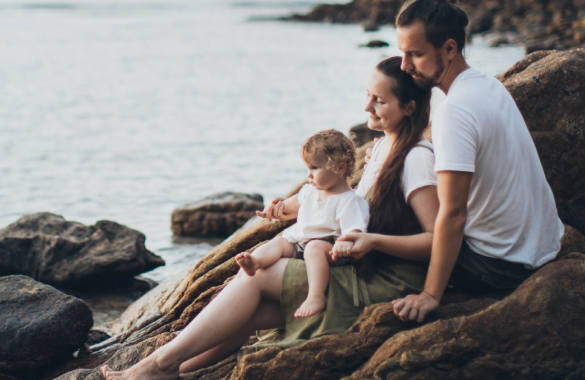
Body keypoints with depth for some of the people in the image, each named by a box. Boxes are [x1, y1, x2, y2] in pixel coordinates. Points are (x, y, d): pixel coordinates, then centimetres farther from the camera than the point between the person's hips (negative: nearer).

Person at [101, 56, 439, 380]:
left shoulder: (416, 159, -13)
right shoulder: (384, 147, 15)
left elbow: (438, 239, -19)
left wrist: (373, 240, -26)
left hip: (387, 288, -8)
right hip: (363, 276, 8)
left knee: (256, 276, -14)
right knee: (249, 312, -8)